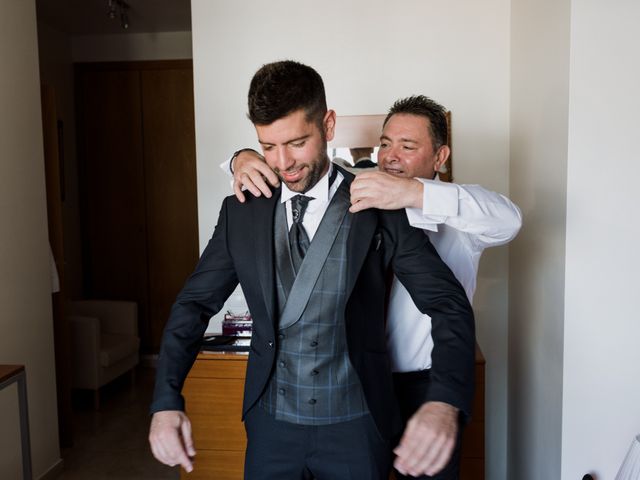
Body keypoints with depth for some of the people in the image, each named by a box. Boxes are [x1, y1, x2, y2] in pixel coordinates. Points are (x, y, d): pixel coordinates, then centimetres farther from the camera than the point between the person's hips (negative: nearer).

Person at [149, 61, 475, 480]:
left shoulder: (379, 210, -10)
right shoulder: (242, 212, -1)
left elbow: (449, 304, -12)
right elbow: (195, 304, 3)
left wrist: (444, 403, -29)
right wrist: (167, 401, -9)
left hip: (355, 428, -2)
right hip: (271, 426, 3)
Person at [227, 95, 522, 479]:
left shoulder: (458, 211, -5)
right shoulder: (358, 196, 5)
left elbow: (508, 220, -26)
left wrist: (413, 192, -39)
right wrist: (247, 159, -15)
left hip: (426, 386, -2)